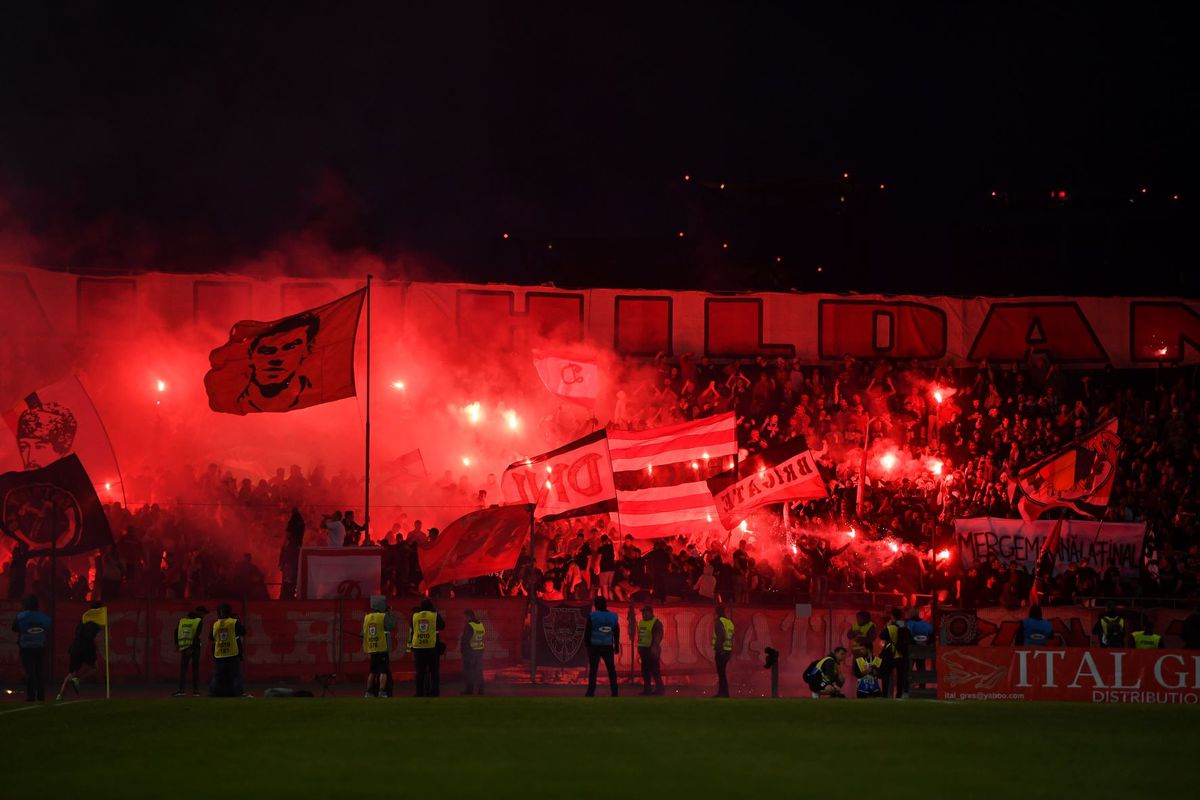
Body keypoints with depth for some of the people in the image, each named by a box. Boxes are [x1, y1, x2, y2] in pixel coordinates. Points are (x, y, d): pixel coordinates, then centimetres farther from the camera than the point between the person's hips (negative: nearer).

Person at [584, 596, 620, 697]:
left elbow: (587, 632, -6)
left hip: (594, 646, -3)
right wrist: (617, 646, 20)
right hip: (608, 647, 3)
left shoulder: (592, 616, -8)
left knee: (593, 669, 0)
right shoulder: (613, 617, 4)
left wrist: (587, 643, 6)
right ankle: (614, 691, 6)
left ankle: (591, 691, -5)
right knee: (611, 669, 9)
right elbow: (616, 633, 11)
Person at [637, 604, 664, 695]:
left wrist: (654, 647, -27)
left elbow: (658, 636, -18)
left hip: (652, 650, -8)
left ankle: (659, 688, -4)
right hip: (644, 649, 8)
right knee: (645, 670, 9)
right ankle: (647, 688, 14)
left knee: (655, 670, -7)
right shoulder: (641, 622, 16)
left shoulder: (656, 623, -9)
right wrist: (639, 647, 18)